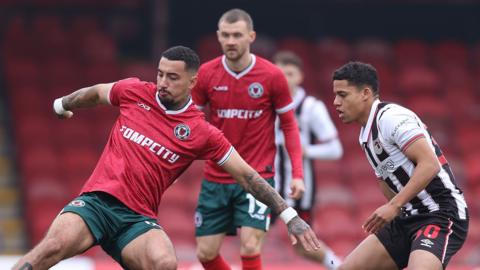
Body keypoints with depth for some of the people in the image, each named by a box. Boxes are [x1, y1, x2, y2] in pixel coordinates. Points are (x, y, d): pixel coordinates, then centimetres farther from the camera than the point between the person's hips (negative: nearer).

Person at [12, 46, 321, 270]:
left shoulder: (203, 133, 1)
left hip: (138, 217, 0)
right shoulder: (135, 92, 5)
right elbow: (96, 93, 27)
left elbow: (246, 175, 5)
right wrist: (62, 105, 44)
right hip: (96, 201, 1)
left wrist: (289, 215, 1)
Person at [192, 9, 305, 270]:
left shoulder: (272, 76, -8)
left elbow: (289, 125, 1)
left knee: (250, 248, -15)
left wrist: (297, 174, -6)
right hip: (215, 179, 3)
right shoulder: (206, 74, -3)